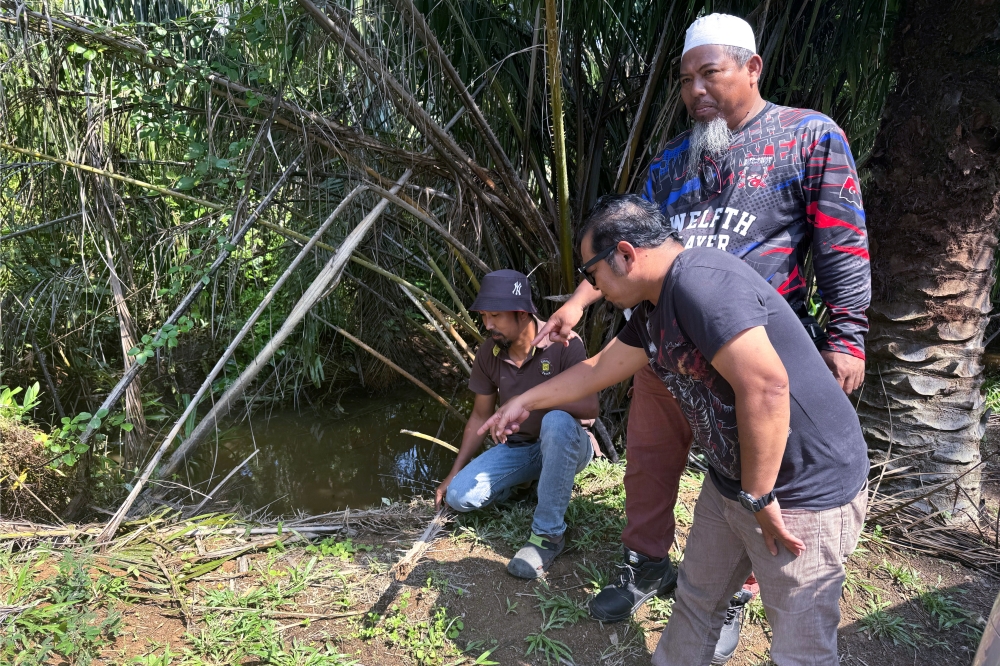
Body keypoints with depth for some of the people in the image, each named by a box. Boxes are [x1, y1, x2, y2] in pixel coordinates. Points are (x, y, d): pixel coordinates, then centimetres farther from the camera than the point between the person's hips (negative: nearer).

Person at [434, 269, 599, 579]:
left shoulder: (563, 343, -20)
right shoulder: (488, 353, -5)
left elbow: (589, 407, -23)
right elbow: (480, 417, 4)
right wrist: (454, 473, 5)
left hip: (565, 445, -4)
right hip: (518, 449, 5)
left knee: (556, 421, -40)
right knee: (458, 495, -17)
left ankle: (548, 535, -26)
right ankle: (527, 481, 14)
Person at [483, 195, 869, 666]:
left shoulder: (701, 282, -26)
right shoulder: (652, 311, 6)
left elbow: (766, 387, -34)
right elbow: (598, 369, 20)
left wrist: (759, 497, -23)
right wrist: (525, 401, 28)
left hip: (805, 494, -9)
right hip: (730, 481, 9)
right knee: (695, 597, 21)